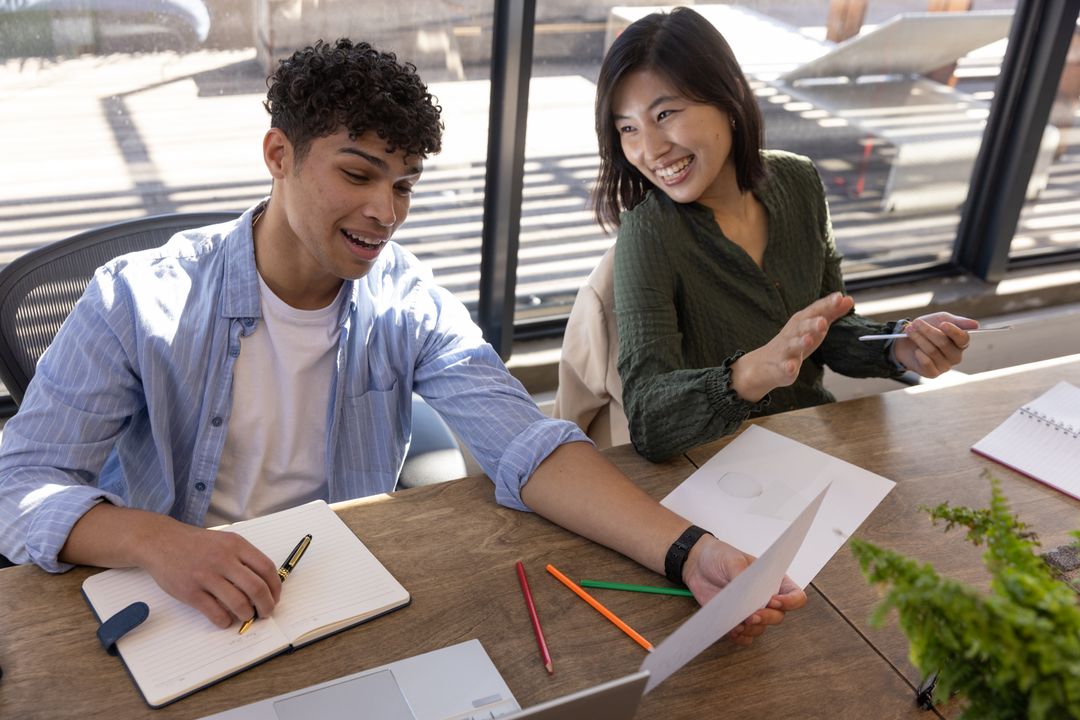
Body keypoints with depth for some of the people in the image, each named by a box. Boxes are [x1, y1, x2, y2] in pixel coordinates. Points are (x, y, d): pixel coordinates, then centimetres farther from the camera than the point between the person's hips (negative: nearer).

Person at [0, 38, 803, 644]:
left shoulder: (409, 304, -6)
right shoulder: (138, 302, -12)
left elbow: (525, 445, -16)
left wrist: (687, 552, -31)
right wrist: (159, 542, -34)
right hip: (171, 615, 0)